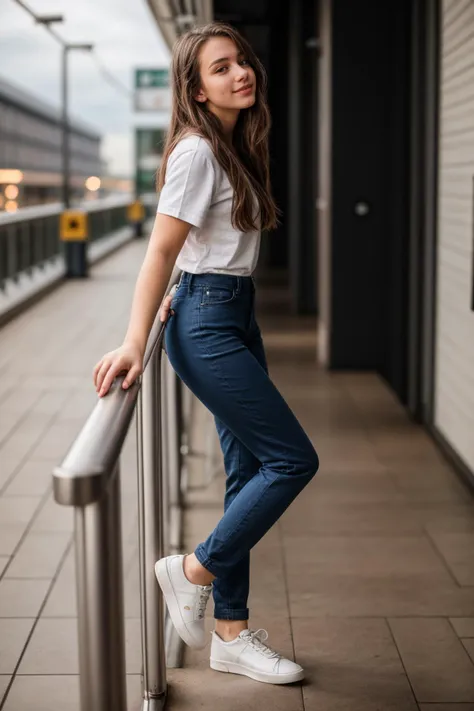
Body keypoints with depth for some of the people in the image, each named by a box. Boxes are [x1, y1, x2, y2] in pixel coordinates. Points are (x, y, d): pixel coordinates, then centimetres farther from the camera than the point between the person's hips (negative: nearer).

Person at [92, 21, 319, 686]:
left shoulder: (235, 147, 12)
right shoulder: (196, 151, -14)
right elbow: (161, 252, -20)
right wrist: (134, 343, -25)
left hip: (236, 316, 9)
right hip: (206, 323, -9)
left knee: (251, 473, 10)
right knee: (294, 459, -9)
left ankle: (232, 633, 18)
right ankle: (194, 570, 6)